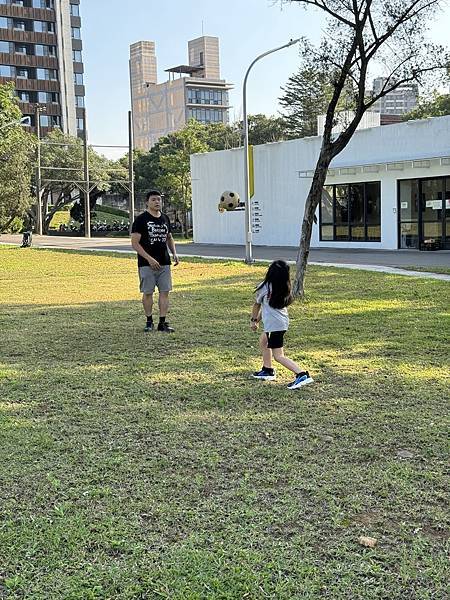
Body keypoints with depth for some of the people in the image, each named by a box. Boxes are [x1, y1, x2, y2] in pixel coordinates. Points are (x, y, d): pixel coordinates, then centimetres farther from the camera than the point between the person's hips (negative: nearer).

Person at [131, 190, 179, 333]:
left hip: (164, 262, 5)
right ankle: (149, 321, 16)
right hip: (147, 263, -5)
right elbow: (135, 243, -11)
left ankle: (162, 323, 6)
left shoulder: (165, 218, 12)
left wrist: (174, 253, 7)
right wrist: (149, 258, -18)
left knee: (165, 292, 1)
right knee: (147, 292, 2)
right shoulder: (141, 219, -6)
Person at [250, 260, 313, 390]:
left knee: (278, 356, -7)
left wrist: (253, 320, 20)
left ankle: (302, 375, -21)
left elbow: (257, 305, 4)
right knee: (263, 341, 30)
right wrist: (259, 319, 24)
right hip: (283, 321, 9)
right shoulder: (283, 288, 5)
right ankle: (267, 370, 38)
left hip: (274, 325, -9)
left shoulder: (265, 288, -13)